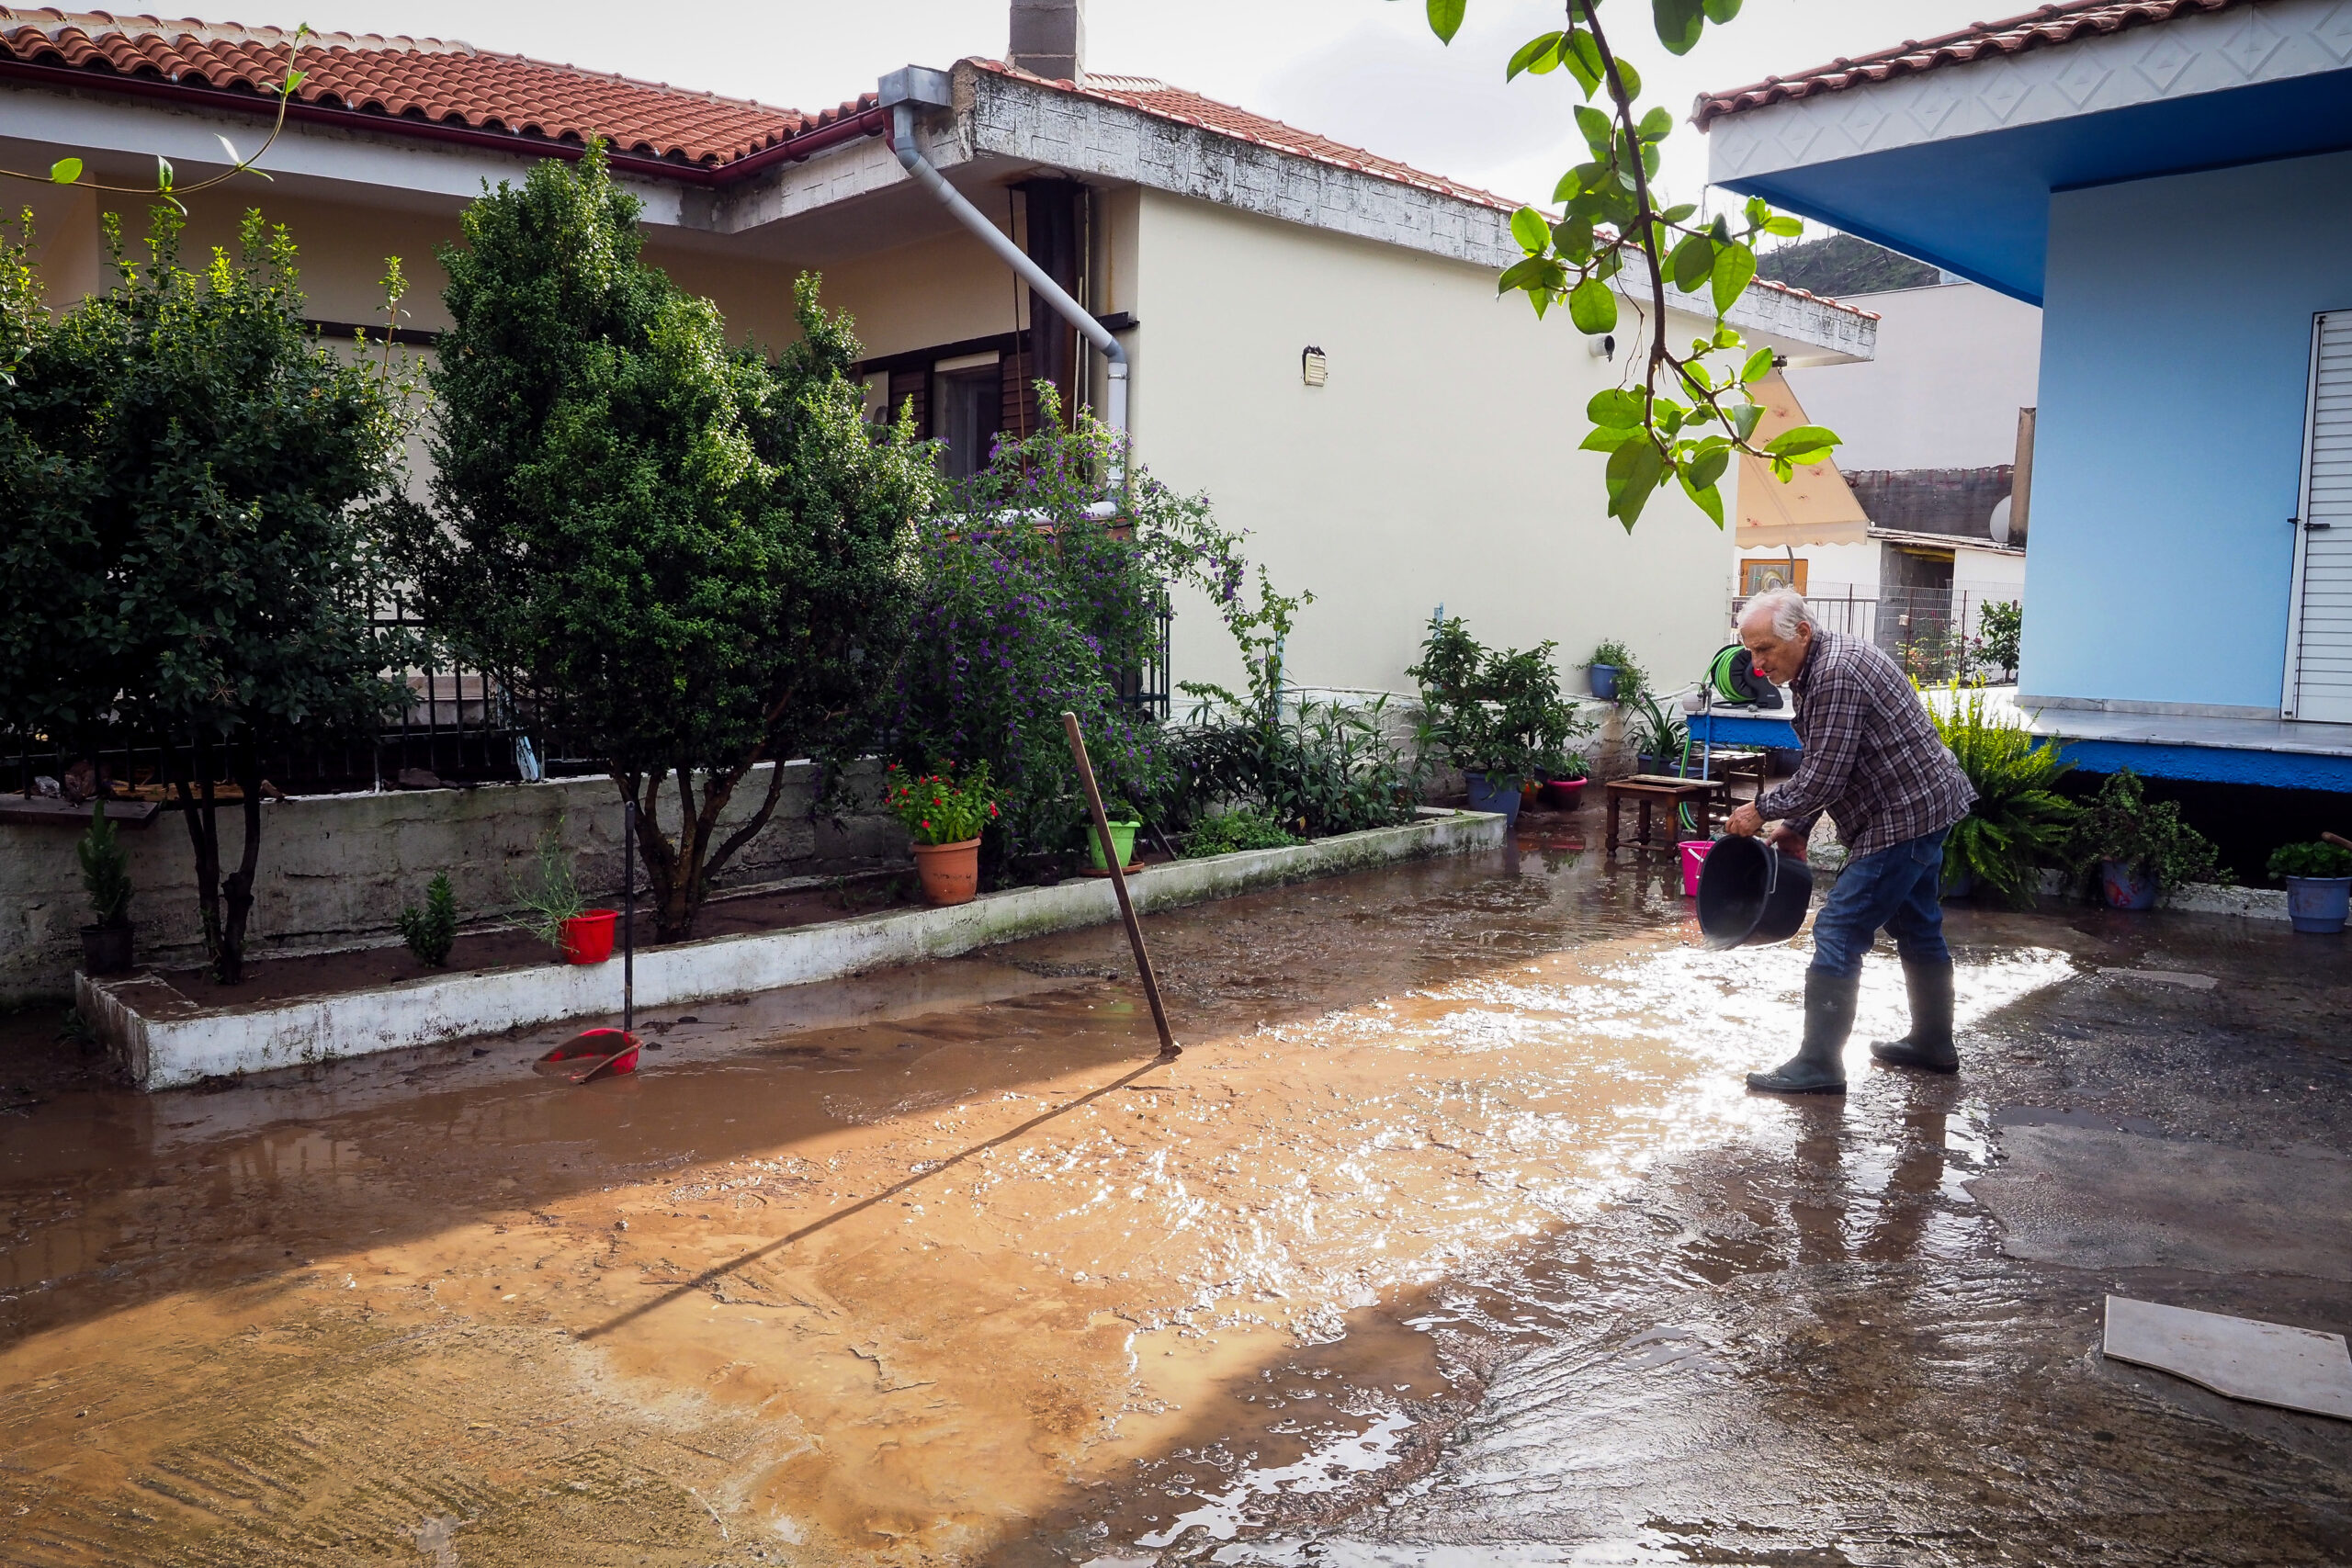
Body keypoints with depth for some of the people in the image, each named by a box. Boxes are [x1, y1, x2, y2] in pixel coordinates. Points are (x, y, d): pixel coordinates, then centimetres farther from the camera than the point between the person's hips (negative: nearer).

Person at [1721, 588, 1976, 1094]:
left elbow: (1822, 780, -25)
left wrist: (1763, 810, -11)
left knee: (1839, 933, -10)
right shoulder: (1822, 665, 11)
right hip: (1924, 805, 11)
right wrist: (1796, 826, 10)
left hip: (1903, 817, -11)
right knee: (1916, 926, 21)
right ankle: (1933, 1043, 36)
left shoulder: (1835, 675, -23)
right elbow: (1823, 768, 17)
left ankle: (1819, 1064, -5)